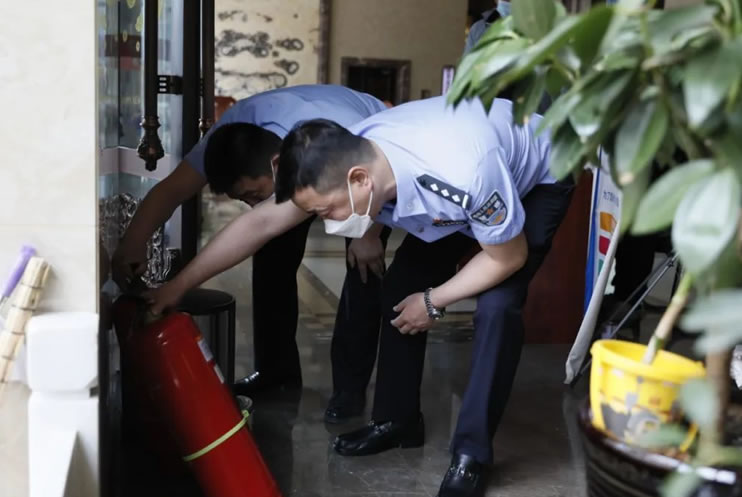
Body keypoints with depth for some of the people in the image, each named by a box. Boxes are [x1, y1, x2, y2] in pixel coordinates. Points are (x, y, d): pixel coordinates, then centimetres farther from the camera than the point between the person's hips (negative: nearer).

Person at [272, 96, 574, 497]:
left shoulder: (464, 177, -46)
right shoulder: (346, 158, -28)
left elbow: (508, 257, -26)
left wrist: (434, 301, -18)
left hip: (537, 180, -6)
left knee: (496, 305, -22)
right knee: (402, 283, -3)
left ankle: (470, 455, -8)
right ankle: (397, 420, 14)